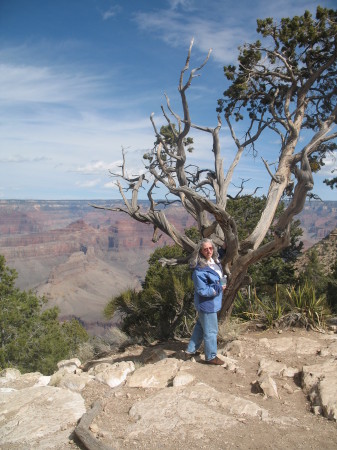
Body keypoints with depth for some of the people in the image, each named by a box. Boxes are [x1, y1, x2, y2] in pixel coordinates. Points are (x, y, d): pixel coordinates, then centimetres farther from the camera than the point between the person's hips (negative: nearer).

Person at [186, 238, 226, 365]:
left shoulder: (215, 261, 0)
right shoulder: (199, 269, -27)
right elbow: (202, 291, -24)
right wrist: (218, 288, -19)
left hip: (212, 302, 9)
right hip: (207, 304, -9)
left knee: (200, 326, 22)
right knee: (211, 330, 6)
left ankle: (191, 350, 38)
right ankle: (211, 356, 25)